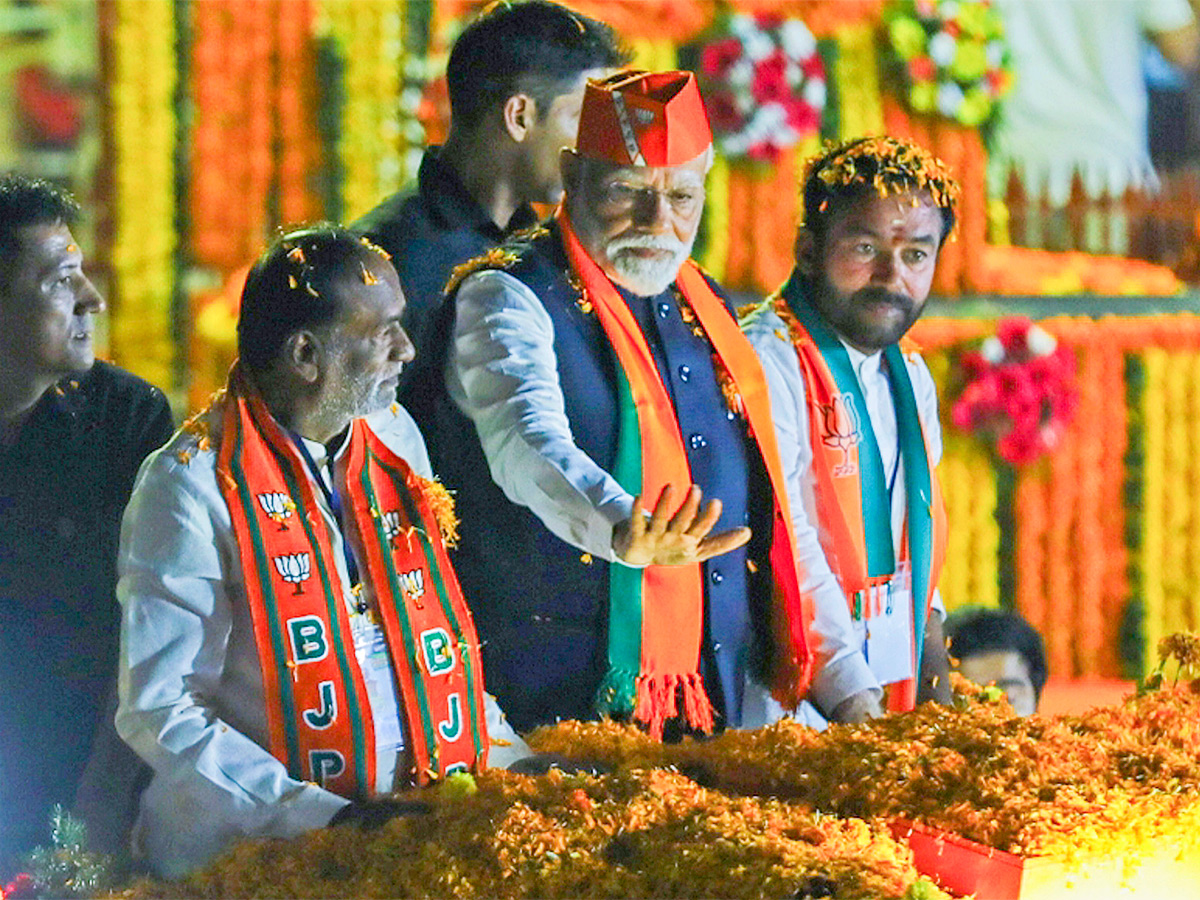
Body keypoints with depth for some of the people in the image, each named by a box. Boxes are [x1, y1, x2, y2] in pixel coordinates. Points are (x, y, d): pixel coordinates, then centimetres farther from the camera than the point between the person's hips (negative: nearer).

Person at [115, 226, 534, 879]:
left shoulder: (395, 436, 13)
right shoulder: (192, 486, -8)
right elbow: (159, 713, -12)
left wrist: (505, 753, 7)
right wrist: (329, 819, -19)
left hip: (426, 820, 7)